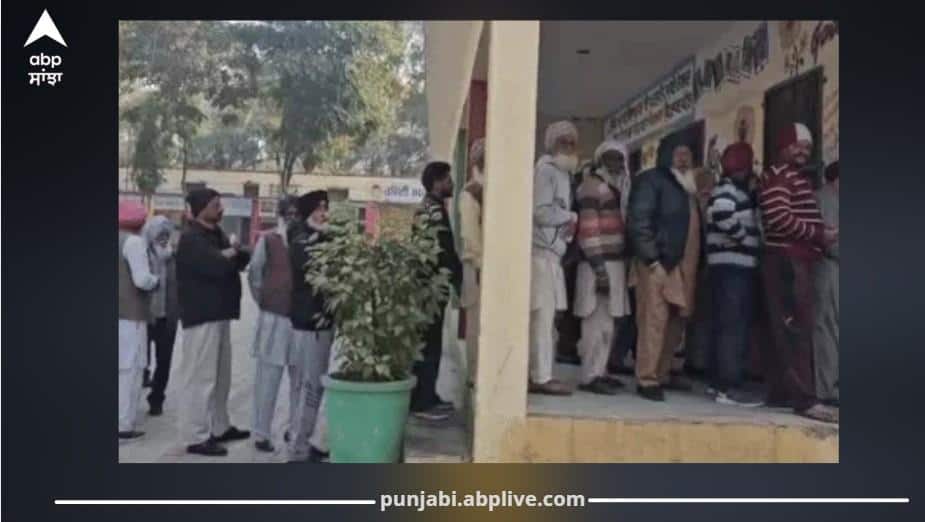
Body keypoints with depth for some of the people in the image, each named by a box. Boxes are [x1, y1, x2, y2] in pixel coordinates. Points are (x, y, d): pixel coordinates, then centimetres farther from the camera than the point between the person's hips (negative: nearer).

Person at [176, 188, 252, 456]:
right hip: (202, 315, -9)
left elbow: (243, 259, 10)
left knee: (221, 375, 16)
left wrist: (230, 254, -11)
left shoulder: (217, 234, 16)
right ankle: (196, 437, 1)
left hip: (220, 313, 9)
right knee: (200, 376, -5)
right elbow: (218, 266, -25)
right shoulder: (191, 238, -13)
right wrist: (231, 255, -5)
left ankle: (220, 427, 28)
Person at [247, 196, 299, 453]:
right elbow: (254, 274, 2)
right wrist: (263, 301, 2)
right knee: (268, 379, 5)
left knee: (301, 379, 12)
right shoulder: (267, 240, -3)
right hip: (274, 317, -3)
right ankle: (261, 433, 17)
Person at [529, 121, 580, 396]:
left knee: (545, 316, 9)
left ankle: (538, 374, 14)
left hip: (551, 251, 9)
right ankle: (541, 377, -3)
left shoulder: (562, 172, 21)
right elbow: (542, 212, -17)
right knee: (543, 315, -7)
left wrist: (568, 223, 1)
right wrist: (572, 217, -4)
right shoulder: (546, 169, -7)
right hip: (541, 251, -9)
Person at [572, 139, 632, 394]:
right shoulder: (592, 185, -8)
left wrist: (617, 266, 20)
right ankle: (590, 377, -3)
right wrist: (599, 268, -21)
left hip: (615, 263, 9)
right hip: (600, 265, -9)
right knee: (598, 324, -8)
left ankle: (599, 372, 19)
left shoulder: (613, 187, 21)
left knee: (608, 323, 11)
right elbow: (588, 230, -16)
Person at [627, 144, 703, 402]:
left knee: (677, 320, 11)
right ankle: (647, 379, -1)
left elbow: (694, 224, 22)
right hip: (659, 263, -8)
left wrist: (697, 262, 12)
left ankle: (662, 373, 24)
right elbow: (639, 221, -12)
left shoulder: (689, 186, 22)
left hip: (683, 264, 8)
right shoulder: (652, 180, -3)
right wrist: (651, 259, -18)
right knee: (655, 321, -7)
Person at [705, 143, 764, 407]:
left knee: (727, 326, 13)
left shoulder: (742, 191, 20)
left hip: (741, 265, 10)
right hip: (730, 265, -10)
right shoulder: (725, 190, -11)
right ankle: (729, 387, -8)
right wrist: (746, 238, -16)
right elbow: (723, 216, -30)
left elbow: (747, 221, 24)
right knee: (734, 327, -10)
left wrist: (752, 241, 3)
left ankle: (719, 380, 21)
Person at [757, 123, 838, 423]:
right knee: (796, 330, -12)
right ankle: (804, 398, -11)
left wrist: (822, 235, 8)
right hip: (786, 261, -10)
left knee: (785, 330, 10)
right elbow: (780, 220, -19)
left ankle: (780, 392, 15)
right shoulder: (776, 176, -6)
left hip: (798, 260, 10)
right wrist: (820, 235, -13)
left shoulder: (798, 177, 24)